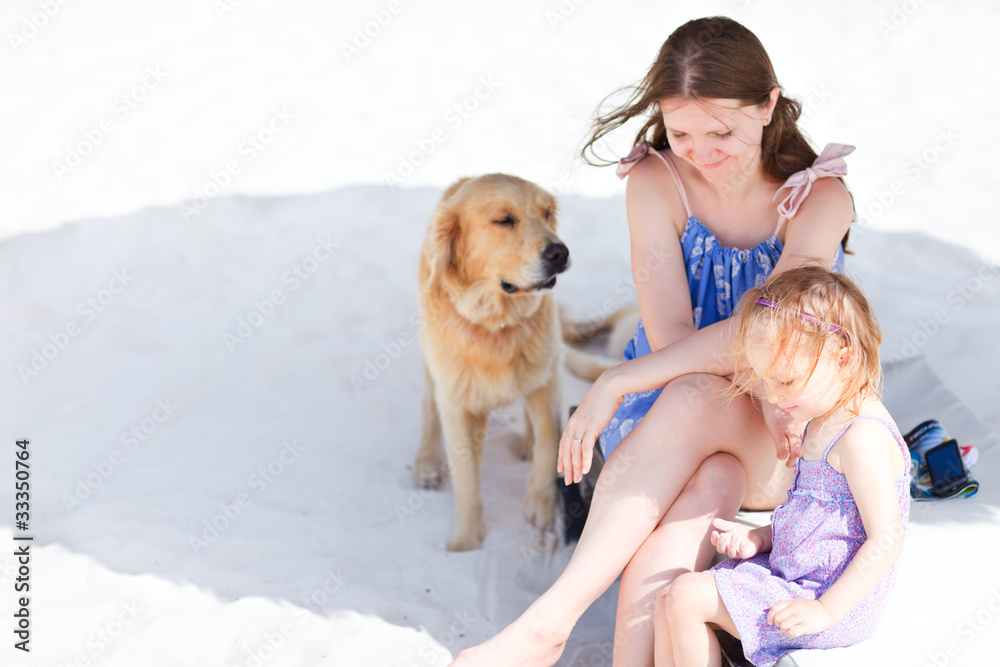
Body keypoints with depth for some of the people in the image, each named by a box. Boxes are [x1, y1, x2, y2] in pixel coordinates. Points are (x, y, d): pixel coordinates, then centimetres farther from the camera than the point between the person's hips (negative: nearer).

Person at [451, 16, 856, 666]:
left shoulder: (820, 198, -10)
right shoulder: (656, 181, -5)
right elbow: (669, 335, -14)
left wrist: (619, 382, -29)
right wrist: (765, 395, -30)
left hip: (783, 451, -1)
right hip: (668, 422, 2)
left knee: (695, 394, -36)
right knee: (704, 487, -36)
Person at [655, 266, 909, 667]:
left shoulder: (864, 438, -23)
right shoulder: (826, 420, 11)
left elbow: (886, 540, -24)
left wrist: (824, 611, -25)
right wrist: (758, 539, 7)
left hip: (838, 604, -10)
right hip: (786, 571, 11)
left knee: (687, 597, -14)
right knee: (670, 602, 6)